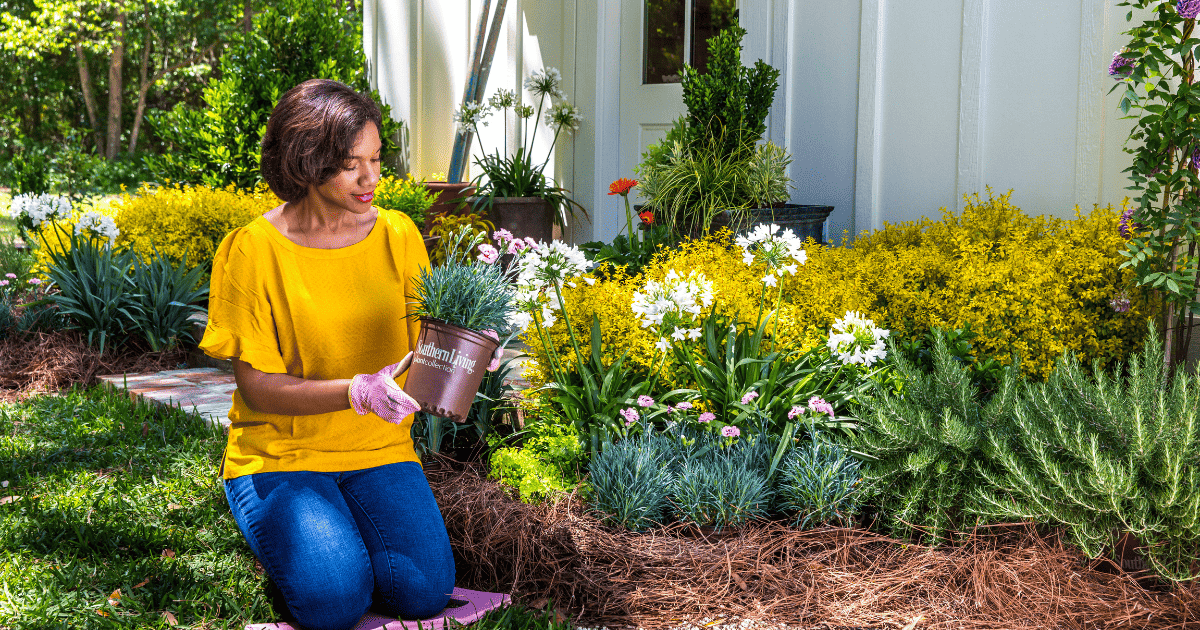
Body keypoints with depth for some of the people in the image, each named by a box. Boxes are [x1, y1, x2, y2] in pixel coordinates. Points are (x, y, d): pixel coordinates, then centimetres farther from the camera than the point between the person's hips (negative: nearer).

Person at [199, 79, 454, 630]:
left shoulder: (397, 235, 1)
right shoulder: (252, 251, -9)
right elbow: (257, 385, -12)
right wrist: (358, 391, -27)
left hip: (379, 450, 3)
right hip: (278, 454, -3)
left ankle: (343, 530, 11)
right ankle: (293, 535, 9)